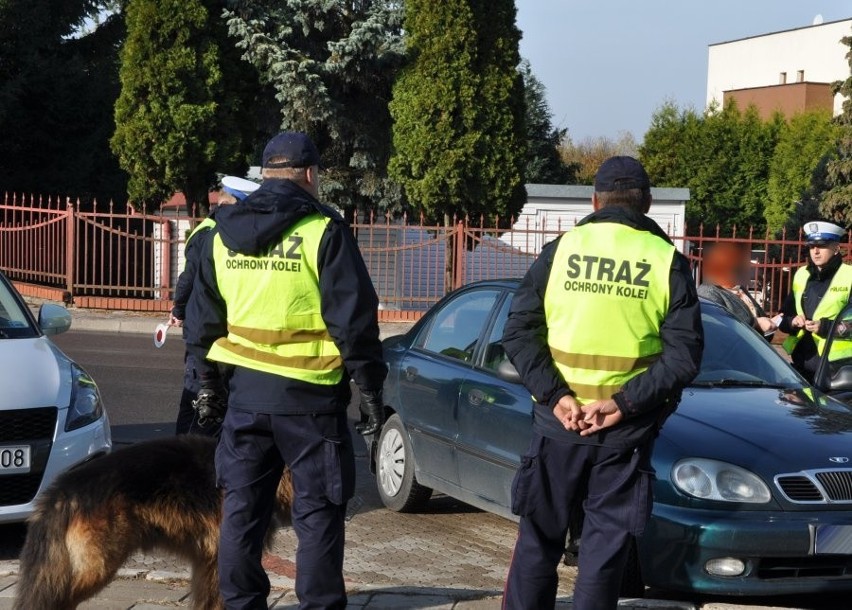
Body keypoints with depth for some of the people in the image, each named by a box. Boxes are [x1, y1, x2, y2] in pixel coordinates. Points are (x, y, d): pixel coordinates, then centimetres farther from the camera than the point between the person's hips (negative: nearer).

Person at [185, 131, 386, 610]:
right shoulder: (323, 230, -10)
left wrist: (210, 384, 24)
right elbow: (354, 320, -12)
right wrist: (371, 391, -6)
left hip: (246, 390, 5)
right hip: (309, 394, -5)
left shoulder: (224, 233, 8)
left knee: (242, 507, 12)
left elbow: (203, 318, 14)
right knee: (318, 511, 3)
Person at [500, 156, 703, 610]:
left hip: (558, 421, 1)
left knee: (538, 539, 12)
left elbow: (518, 333, -5)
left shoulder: (560, 250, 0)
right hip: (626, 430, -1)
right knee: (605, 548, 7)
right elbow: (685, 354, -9)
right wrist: (624, 403, -11)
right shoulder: (667, 261, -1)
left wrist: (555, 395, -10)